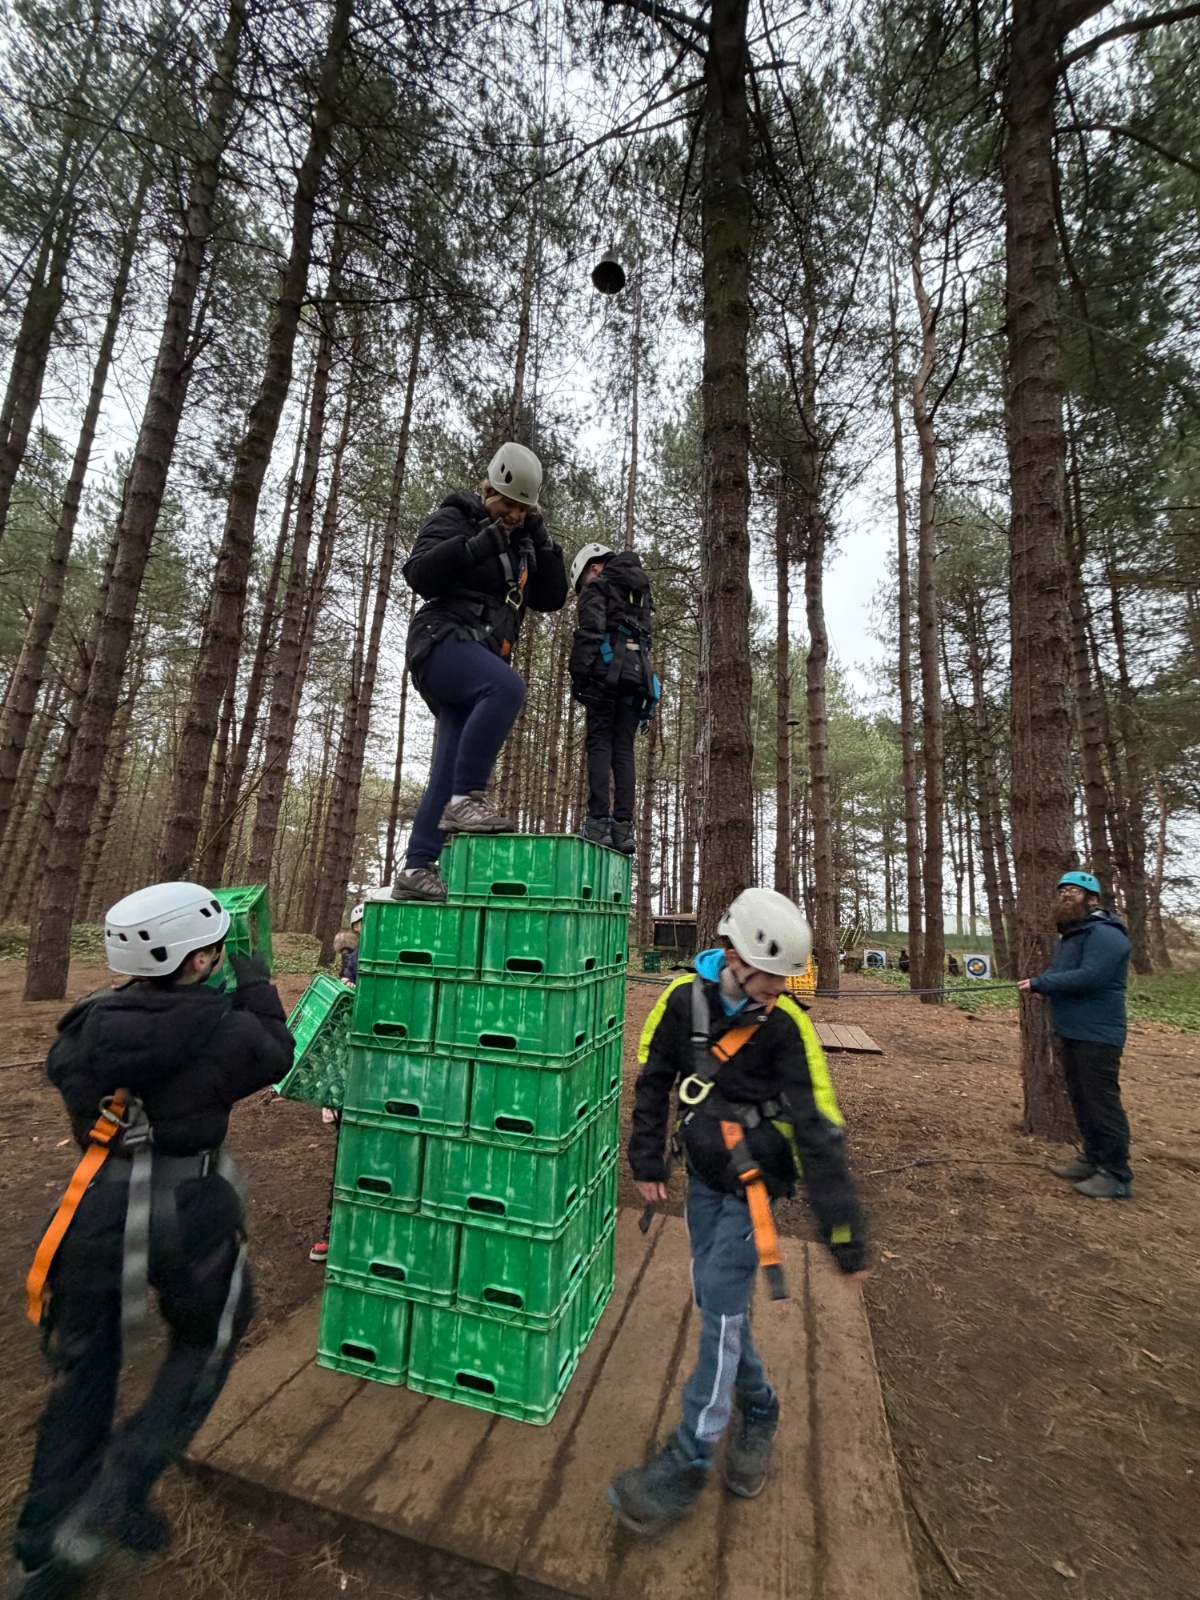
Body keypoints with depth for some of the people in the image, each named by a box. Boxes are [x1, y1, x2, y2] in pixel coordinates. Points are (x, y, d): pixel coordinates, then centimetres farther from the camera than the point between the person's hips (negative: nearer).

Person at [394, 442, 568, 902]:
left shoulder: (522, 542, 23)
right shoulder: (454, 519, 4)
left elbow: (553, 598, 15)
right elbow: (418, 573, -11)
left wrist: (540, 542, 5)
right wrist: (478, 545, -17)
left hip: (483, 657, 7)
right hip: (443, 641, -7)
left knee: (450, 768, -1)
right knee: (508, 688, -35)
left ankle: (416, 869, 1)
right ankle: (466, 798, -30)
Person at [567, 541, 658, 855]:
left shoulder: (597, 586, 10)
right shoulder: (640, 591, 31)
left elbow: (589, 632, -8)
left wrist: (578, 674, -11)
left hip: (607, 670, -6)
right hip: (638, 672, 6)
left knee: (599, 744, -7)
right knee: (624, 749, 1)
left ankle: (599, 822, -16)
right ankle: (623, 826, -7)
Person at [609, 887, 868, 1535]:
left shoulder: (786, 1025, -21)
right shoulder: (685, 997, -13)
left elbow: (818, 1131, -19)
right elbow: (653, 1080, 0)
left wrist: (842, 1229, -18)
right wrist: (647, 1161, 3)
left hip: (754, 1181, -4)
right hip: (705, 1175, 4)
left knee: (721, 1303, -7)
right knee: (714, 1300, 13)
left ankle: (686, 1463, 11)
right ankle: (758, 1412, 39)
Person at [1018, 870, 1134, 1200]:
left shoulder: (1104, 934, -17)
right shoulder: (1069, 934, 16)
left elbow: (1089, 977, -28)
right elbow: (1060, 974, 16)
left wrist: (1040, 983, -22)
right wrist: (1040, 983, -7)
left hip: (1097, 1035, -10)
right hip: (1070, 1032, 10)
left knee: (1102, 1101, -2)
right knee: (1080, 1098, 17)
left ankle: (1116, 1176, 8)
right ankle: (1093, 1158, 28)